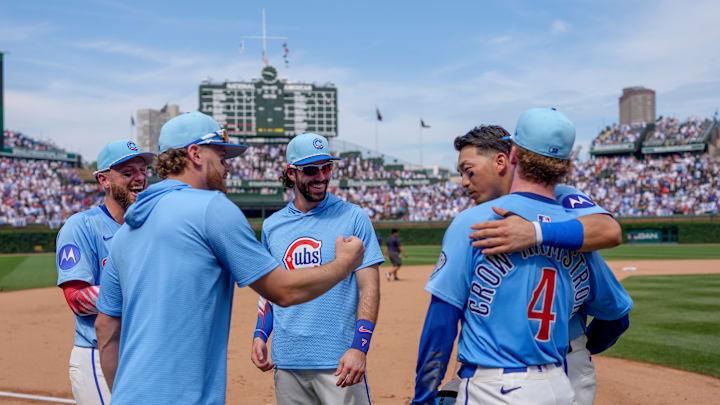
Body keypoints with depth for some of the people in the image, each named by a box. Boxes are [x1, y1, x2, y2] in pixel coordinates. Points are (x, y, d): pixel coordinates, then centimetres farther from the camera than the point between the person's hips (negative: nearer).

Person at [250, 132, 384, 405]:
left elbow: (369, 288, -7)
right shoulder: (272, 225, 10)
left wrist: (359, 348, -16)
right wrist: (260, 335, 7)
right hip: (286, 362, 4)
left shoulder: (354, 218, -2)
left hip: (339, 362, -4)